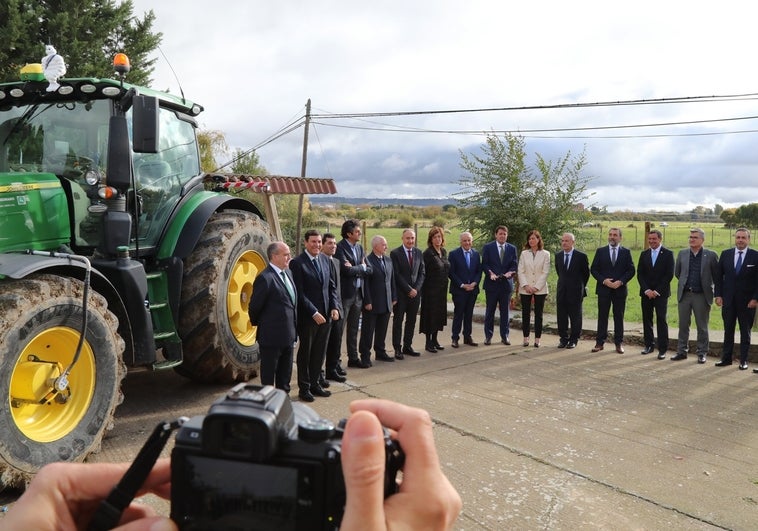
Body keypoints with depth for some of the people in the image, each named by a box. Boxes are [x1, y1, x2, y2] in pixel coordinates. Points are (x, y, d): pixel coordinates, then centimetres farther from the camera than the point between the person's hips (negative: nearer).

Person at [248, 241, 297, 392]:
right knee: (268, 374, 7)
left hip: (288, 335, 8)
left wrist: (294, 329, 13)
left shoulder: (288, 272, 9)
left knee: (285, 374, 18)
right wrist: (257, 323, 3)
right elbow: (254, 307, -13)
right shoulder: (265, 278, -19)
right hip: (272, 336, -8)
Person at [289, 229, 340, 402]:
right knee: (305, 352, 8)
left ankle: (315, 384, 27)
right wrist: (314, 313, -17)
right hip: (307, 316, -5)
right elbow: (299, 293, -15)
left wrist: (334, 307, 0)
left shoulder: (326, 260, 8)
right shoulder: (297, 263, -12)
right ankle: (304, 388, 20)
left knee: (320, 352, 13)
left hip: (325, 314, 6)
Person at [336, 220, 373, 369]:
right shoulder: (340, 248, -13)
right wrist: (361, 267, -6)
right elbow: (347, 270, -22)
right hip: (345, 293, -7)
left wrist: (355, 270, -12)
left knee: (353, 329, 16)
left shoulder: (359, 247, 11)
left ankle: (353, 358, 25)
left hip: (358, 293, 7)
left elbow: (369, 270, 5)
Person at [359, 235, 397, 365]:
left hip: (386, 303, 7)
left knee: (382, 330, 15)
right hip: (372, 304, -7)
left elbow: (392, 280, 16)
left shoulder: (388, 261, 12)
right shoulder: (367, 261, -11)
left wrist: (394, 298, 11)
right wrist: (367, 302, -15)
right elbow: (365, 284, -13)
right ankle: (365, 356, 10)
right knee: (368, 331, 2)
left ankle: (380, 352, 27)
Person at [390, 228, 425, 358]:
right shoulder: (395, 253, -6)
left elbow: (422, 273, 8)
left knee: (411, 321, 9)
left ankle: (407, 346, 18)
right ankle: (397, 348, 9)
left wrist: (416, 289, -5)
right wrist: (408, 289, -13)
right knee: (398, 321, 2)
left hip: (415, 292, 4)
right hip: (400, 293, -4)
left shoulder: (418, 252, 9)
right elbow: (396, 275, -10)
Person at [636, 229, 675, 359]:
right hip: (646, 293, 4)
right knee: (647, 319, 7)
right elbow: (640, 274, 6)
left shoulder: (668, 254, -1)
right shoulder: (644, 254, 10)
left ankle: (662, 349, -2)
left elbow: (669, 275, -7)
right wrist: (647, 290, -6)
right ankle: (649, 345, 17)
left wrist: (657, 291, -11)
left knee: (661, 320, -6)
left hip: (661, 293, -4)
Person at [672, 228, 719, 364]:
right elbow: (677, 273, 15)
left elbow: (717, 276, 1)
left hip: (702, 296, -3)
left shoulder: (711, 255, -4)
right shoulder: (682, 254, 5)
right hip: (684, 295, 3)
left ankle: (702, 353, 16)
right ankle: (682, 351, 17)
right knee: (683, 325, 9)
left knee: (702, 327, 6)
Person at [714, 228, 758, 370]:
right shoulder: (725, 254, 4)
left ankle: (743, 360, 15)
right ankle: (726, 358, 17)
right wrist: (718, 295, -1)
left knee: (745, 332, 7)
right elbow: (719, 276, 6)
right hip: (728, 300, 3)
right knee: (728, 330, 9)